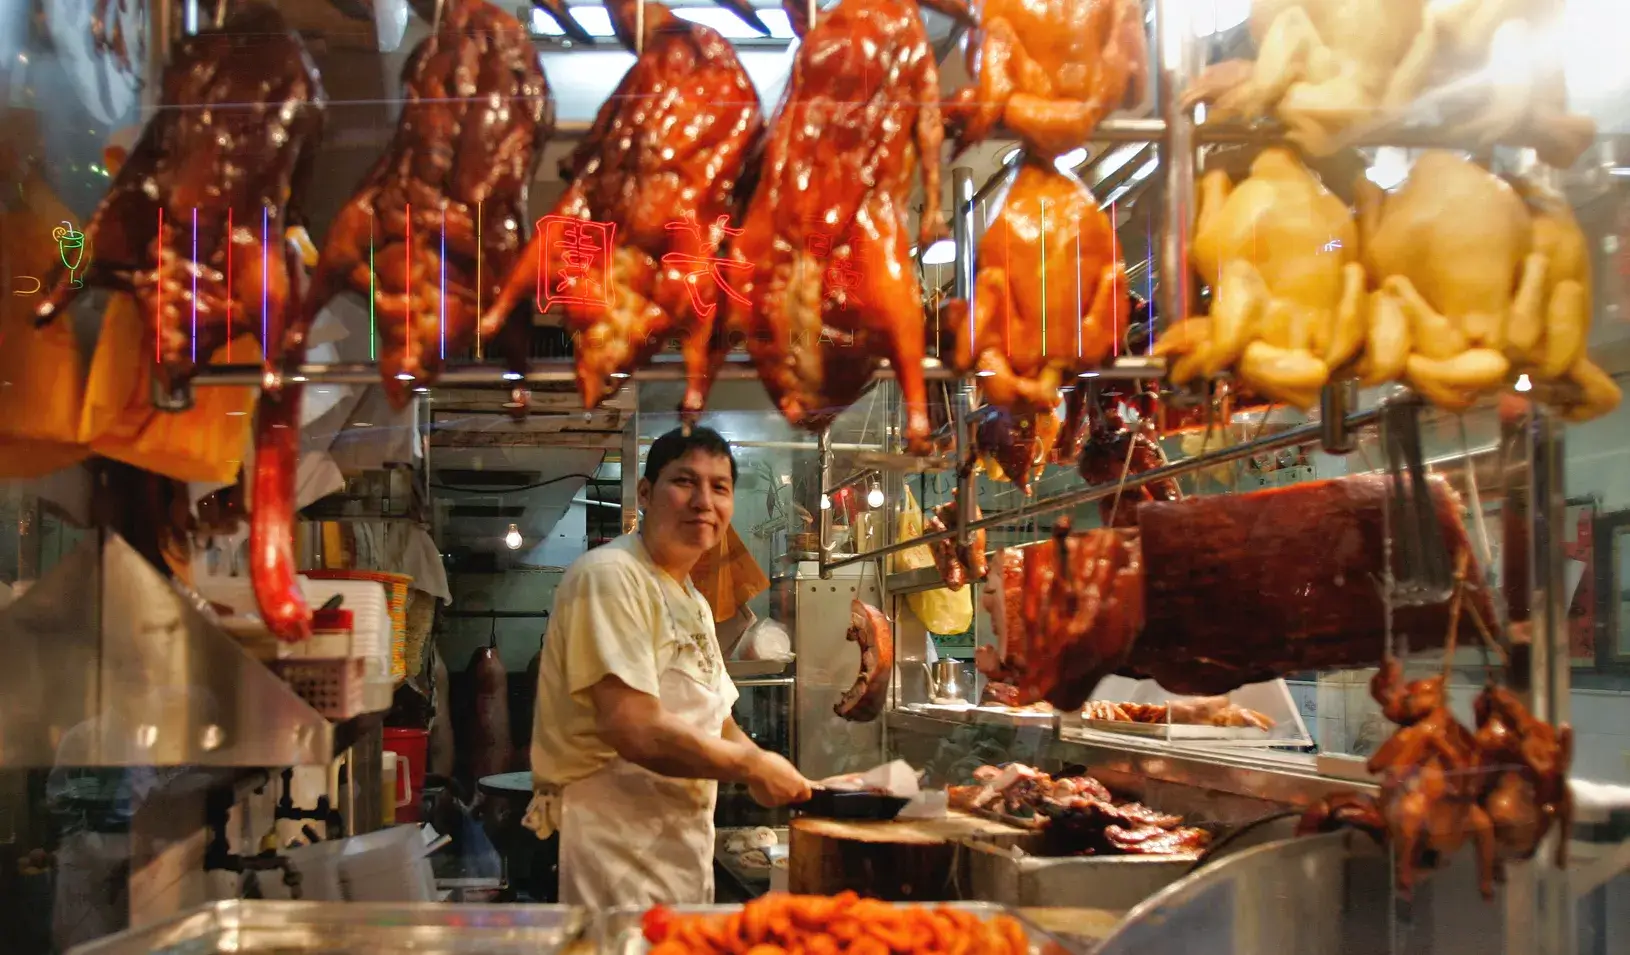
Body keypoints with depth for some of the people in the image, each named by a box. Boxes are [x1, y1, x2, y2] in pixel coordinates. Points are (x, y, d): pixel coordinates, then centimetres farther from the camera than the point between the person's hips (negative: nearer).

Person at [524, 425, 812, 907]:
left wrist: (780, 779, 3)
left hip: (686, 845, 9)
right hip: (616, 845, -9)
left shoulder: (696, 605, 15)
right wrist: (754, 767, -13)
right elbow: (638, 733, -26)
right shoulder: (609, 577, -16)